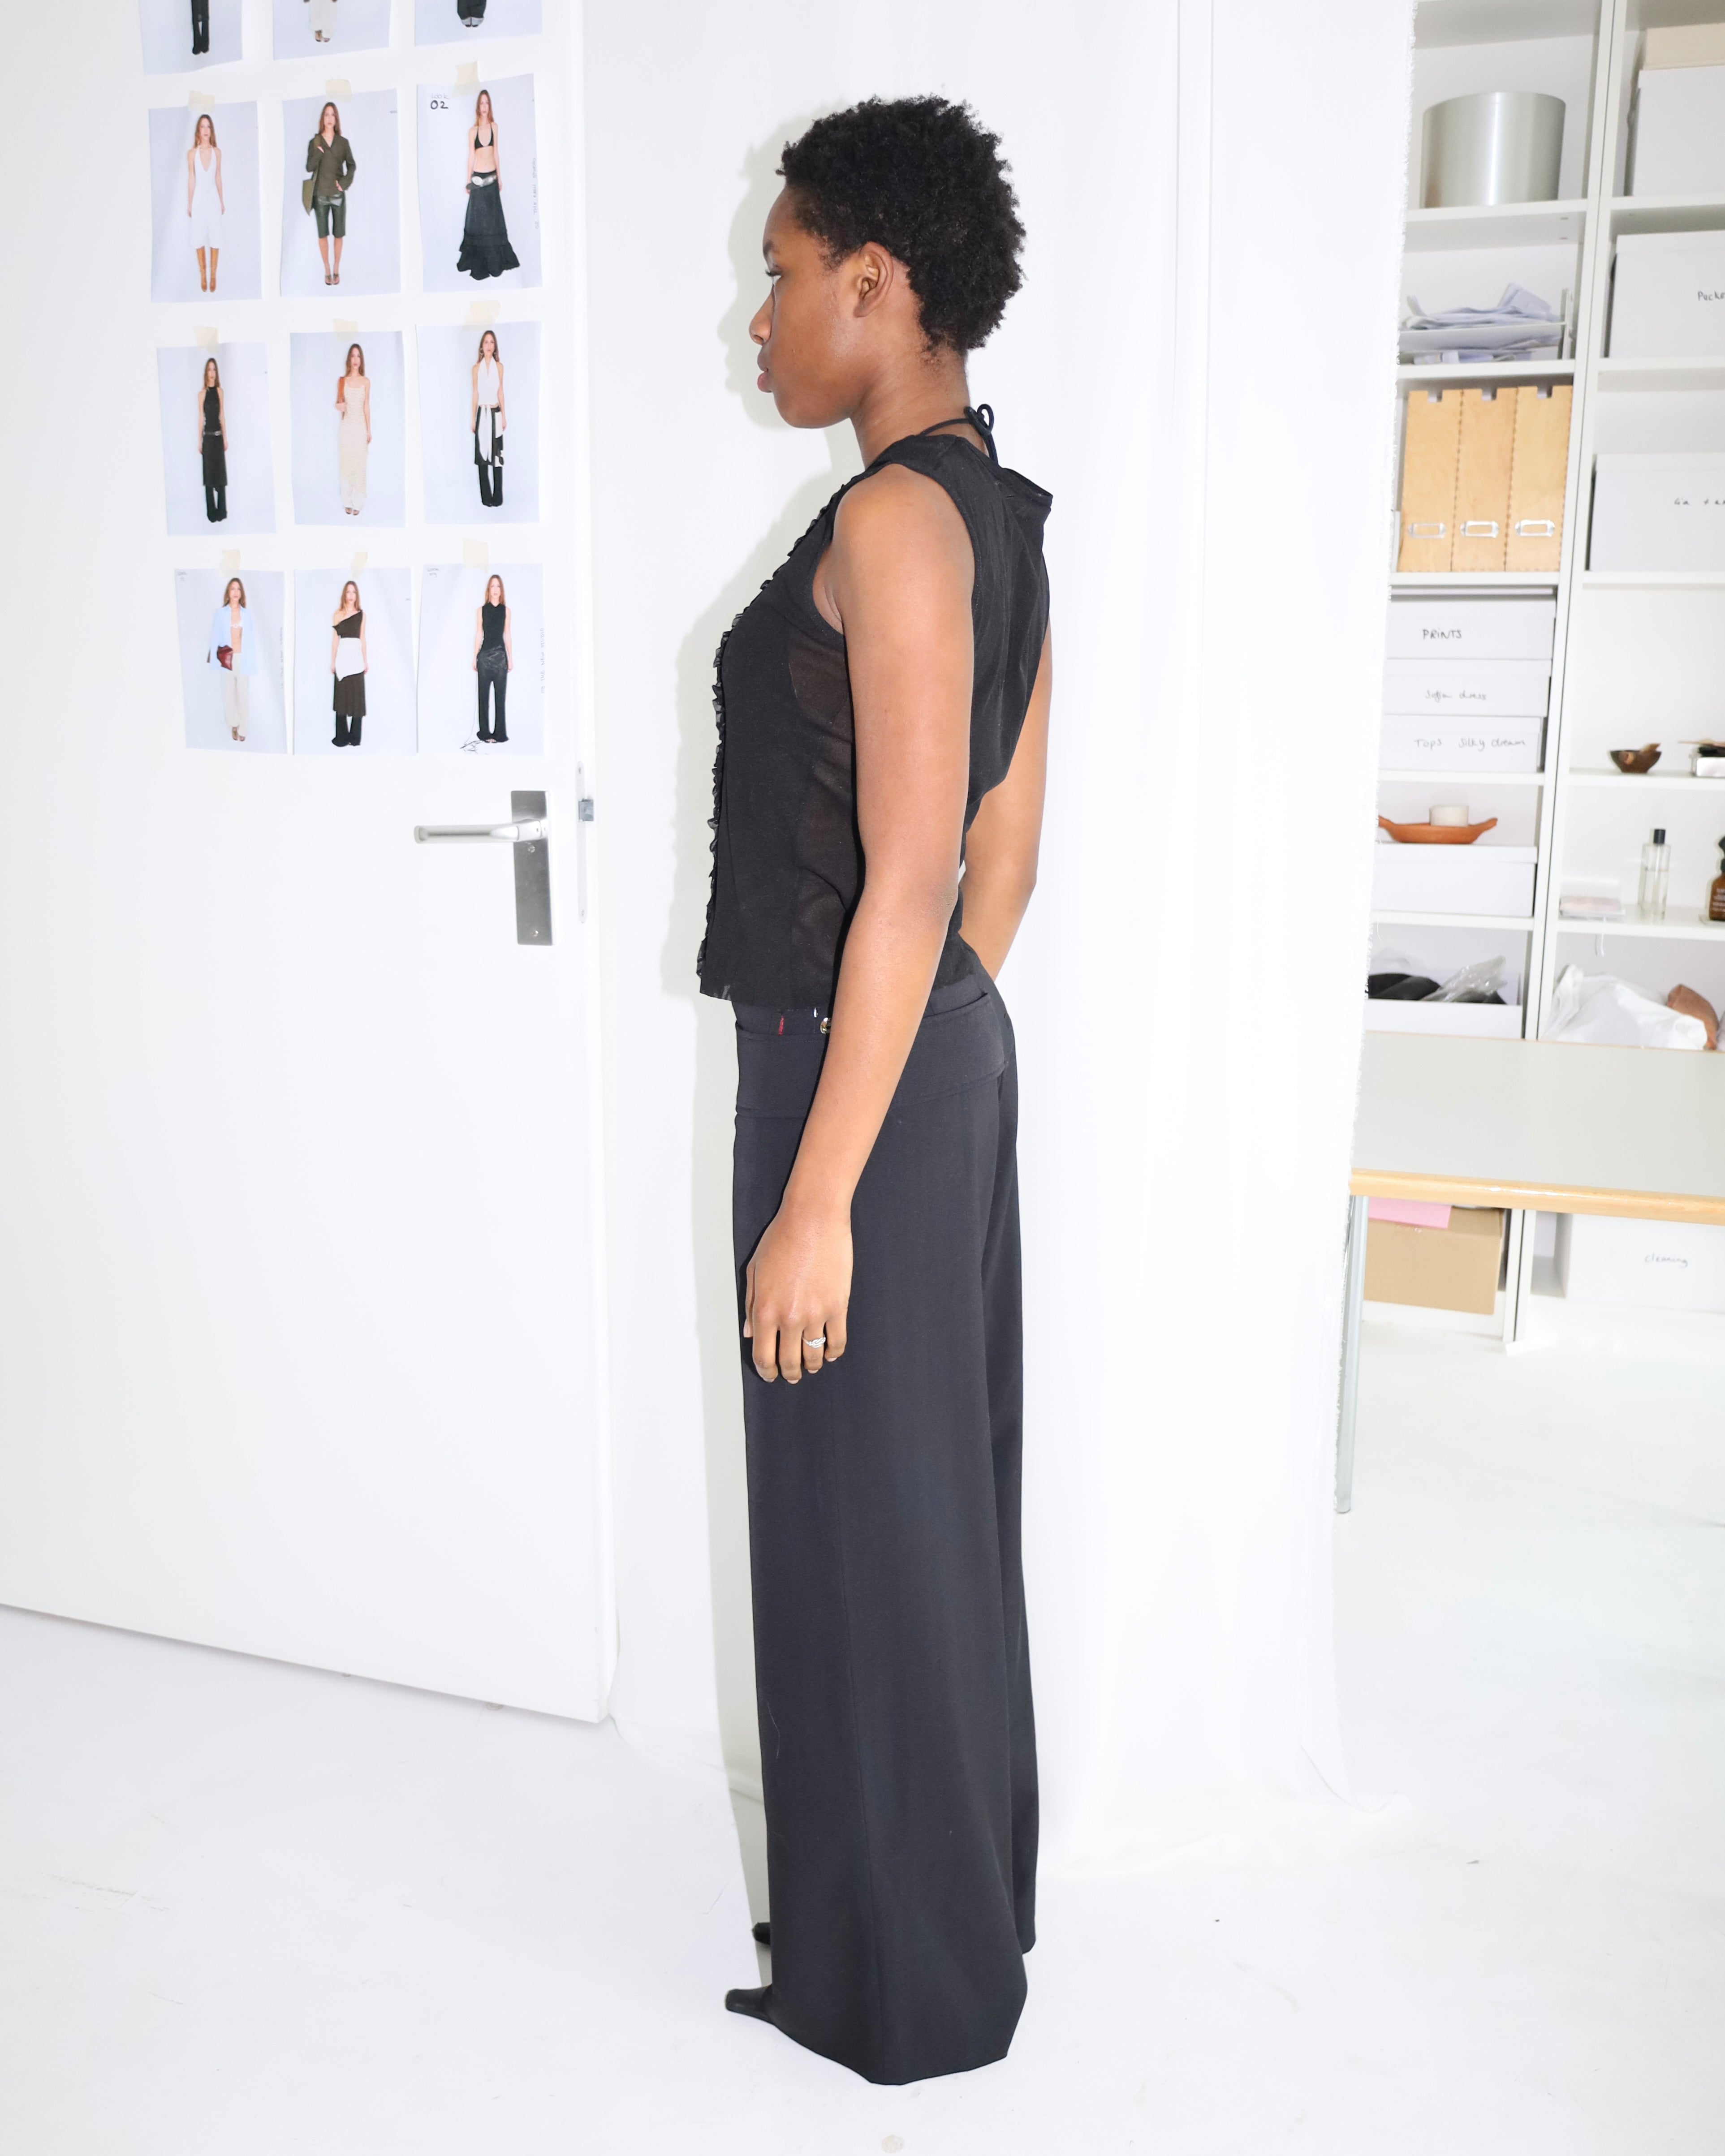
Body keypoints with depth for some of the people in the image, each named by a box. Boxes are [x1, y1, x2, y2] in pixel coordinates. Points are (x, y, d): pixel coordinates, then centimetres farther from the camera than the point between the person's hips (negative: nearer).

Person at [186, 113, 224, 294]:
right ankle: (203, 275, 12)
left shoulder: (217, 152, 0)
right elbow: (191, 180, -1)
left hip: (213, 198, 1)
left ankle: (213, 275, 10)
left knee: (215, 236, 2)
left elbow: (218, 178, 7)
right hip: (199, 198, -1)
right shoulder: (192, 153, -5)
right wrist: (189, 204, 0)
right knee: (199, 237, 4)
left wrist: (222, 201, 8)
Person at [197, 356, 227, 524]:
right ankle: (211, 513, 7)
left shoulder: (220, 392, 6)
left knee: (221, 473, 5)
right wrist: (199, 441, -5)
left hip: (219, 436, 3)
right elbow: (201, 418, -3)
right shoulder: (202, 393, -3)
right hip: (208, 437, -3)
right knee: (209, 474, 2)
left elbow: (223, 416, 8)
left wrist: (225, 438, 5)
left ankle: (222, 512, 11)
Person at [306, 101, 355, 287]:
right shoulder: (314, 143, 0)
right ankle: (327, 271, 11)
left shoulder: (343, 142, 2)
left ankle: (337, 270, 15)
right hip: (321, 195, 0)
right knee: (323, 234, 2)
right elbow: (309, 168, -4)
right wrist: (318, 153, -19)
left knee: (339, 234, 4)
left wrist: (345, 183, -8)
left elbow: (352, 166, 7)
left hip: (338, 195, 0)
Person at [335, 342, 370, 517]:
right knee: (346, 463, 1)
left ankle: (357, 503, 6)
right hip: (346, 426, 0)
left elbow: (367, 406, 5)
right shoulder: (342, 381, 2)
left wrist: (369, 430, 3)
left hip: (360, 427, 0)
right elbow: (338, 403, 9)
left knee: (359, 464, 0)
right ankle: (347, 502, 7)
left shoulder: (366, 381, 3)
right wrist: (338, 406, -16)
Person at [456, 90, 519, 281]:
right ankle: (478, 263, 9)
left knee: (494, 219, 9)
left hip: (492, 178, 2)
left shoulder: (494, 127, 4)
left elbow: (496, 153, 10)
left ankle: (495, 260, 17)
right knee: (478, 220, 2)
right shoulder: (473, 131, -3)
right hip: (478, 178, -2)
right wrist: (468, 182, 0)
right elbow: (471, 156, 0)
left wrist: (500, 177, 11)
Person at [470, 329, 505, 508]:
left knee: (497, 456, -1)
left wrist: (504, 416, 3)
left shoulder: (499, 366, 2)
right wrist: (473, 418, 4)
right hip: (482, 414, 1)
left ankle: (497, 498, 3)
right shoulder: (477, 368, 2)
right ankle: (486, 498, 7)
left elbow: (501, 391, 5)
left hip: (496, 414, -1)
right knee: (482, 456, 1)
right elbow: (475, 394, 5)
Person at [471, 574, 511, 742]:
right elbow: (478, 635, 3)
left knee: (500, 695, 2)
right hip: (485, 655, -1)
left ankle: (500, 732, 8)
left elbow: (507, 636, 8)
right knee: (484, 695, 1)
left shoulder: (506, 610, 6)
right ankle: (485, 732, 6)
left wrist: (511, 659, 6)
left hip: (501, 655, 1)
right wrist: (474, 658, 1)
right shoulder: (482, 610, 2)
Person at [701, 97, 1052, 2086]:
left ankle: (904, 1983, 26)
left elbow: (908, 881, -23)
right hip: (951, 1062, 10)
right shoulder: (1001, 516, 13)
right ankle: (958, 1901, 39)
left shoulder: (895, 518, -16)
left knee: (865, 1524, 5)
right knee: (940, 1498, 19)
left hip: (857, 1079, -10)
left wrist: (817, 1197, -21)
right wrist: (946, 1036, 21)